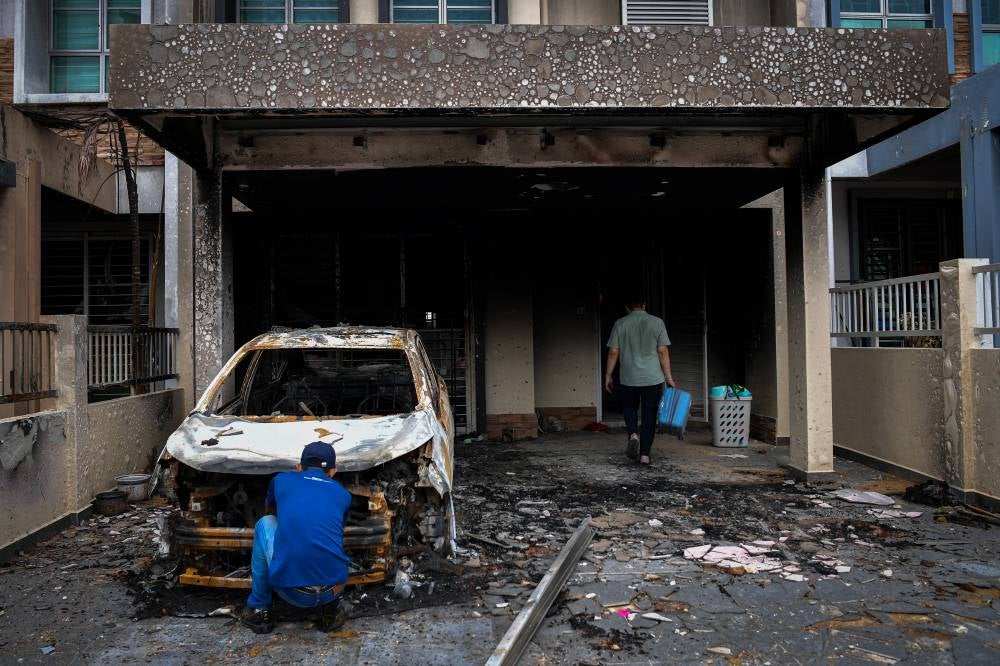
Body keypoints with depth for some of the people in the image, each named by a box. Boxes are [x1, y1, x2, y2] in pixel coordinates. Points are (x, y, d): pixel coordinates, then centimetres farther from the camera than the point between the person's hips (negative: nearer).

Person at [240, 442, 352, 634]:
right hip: (333, 590, 2)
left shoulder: (281, 480, 12)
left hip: (291, 592, -1)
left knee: (265, 524, 22)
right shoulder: (342, 494, 14)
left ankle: (259, 609, 26)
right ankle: (331, 607, 17)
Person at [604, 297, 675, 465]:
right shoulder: (657, 322, 1)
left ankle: (633, 434, -5)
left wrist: (608, 375, 8)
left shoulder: (620, 324, 1)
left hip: (628, 378, 0)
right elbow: (663, 352, -3)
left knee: (629, 408, 21)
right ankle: (645, 454, 5)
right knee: (649, 414, 6)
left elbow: (613, 352, -1)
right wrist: (669, 377, 2)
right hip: (653, 378, 0)